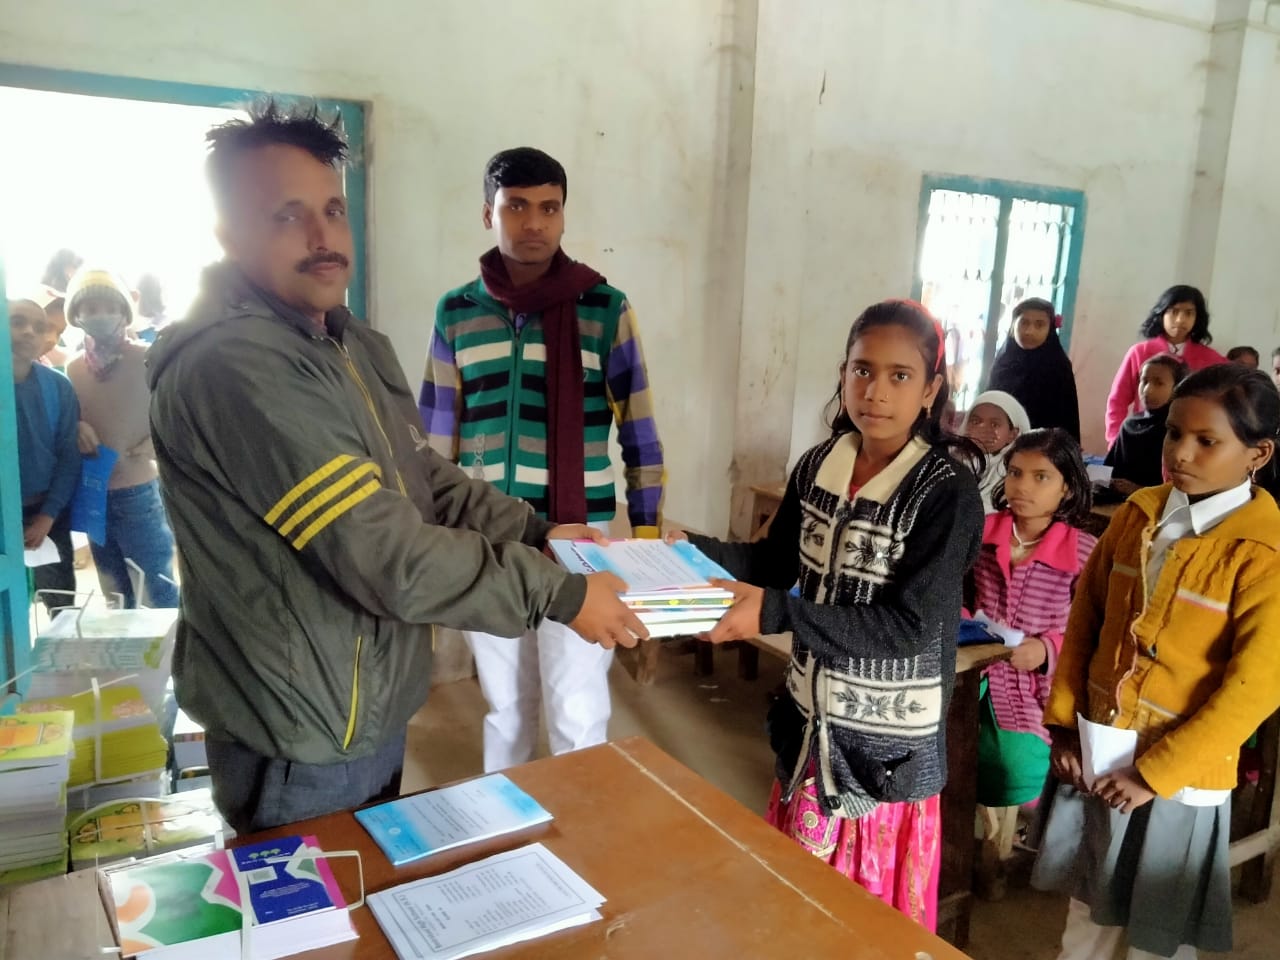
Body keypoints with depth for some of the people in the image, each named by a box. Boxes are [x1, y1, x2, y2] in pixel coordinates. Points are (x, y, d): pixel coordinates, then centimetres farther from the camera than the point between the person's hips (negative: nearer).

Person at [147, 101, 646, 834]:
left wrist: (538, 530, -3)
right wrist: (557, 591, -21)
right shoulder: (231, 369, -27)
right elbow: (389, 557, -30)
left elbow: (426, 480, 11)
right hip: (302, 738, -9)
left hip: (376, 710, 9)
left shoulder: (359, 347, 6)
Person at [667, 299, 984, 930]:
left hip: (888, 735, -5)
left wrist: (775, 614, -31)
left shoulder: (947, 491, -20)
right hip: (813, 715, 5)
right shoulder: (818, 466, -2)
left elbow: (909, 626, -24)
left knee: (875, 902, 14)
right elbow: (776, 564, 7)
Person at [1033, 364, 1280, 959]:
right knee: (1089, 912, 22)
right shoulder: (1136, 515, 0)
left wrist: (1156, 772, -16)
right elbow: (1084, 620, 6)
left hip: (1180, 774, -4)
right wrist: (1064, 724, 2)